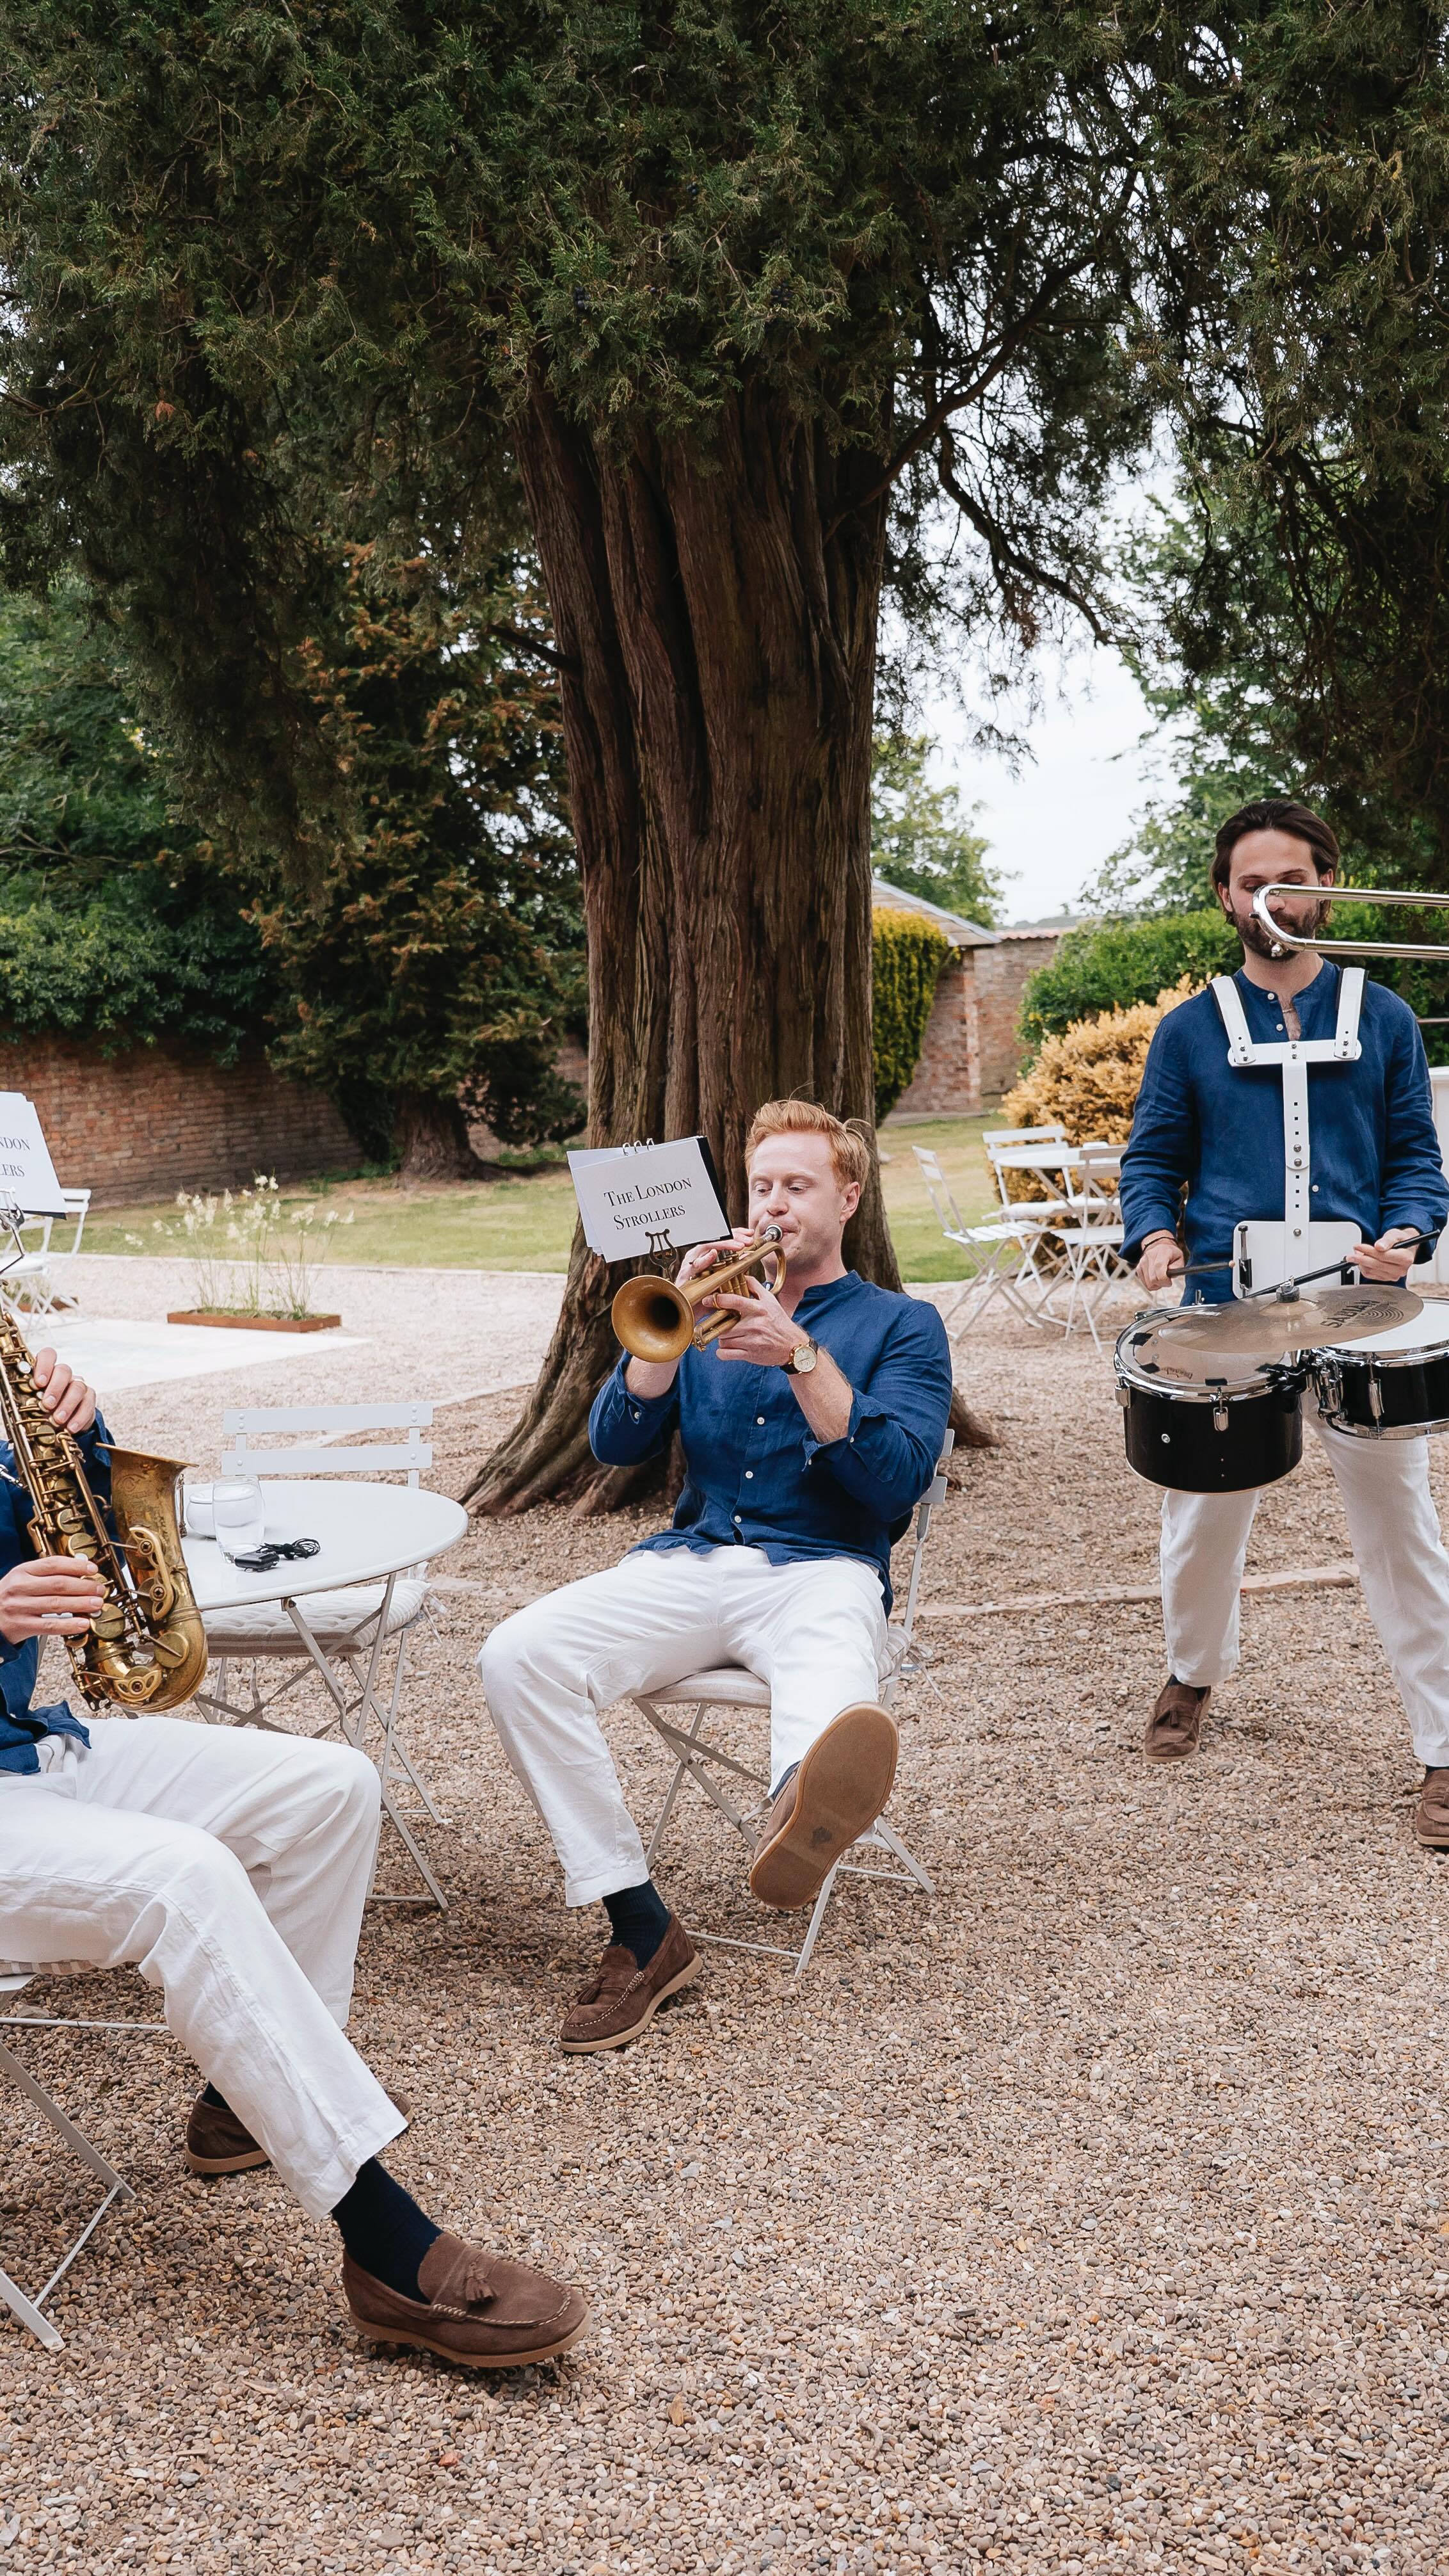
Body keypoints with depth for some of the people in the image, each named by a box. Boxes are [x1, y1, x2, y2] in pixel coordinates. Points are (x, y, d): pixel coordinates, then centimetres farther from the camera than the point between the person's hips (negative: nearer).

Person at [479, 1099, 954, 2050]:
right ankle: (642, 1932, -24)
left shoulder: (901, 1323, 14)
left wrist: (802, 1356, -13)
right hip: (688, 1564, 3)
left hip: (820, 1571, -3)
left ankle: (800, 1810, -77)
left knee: (833, 1680, -40)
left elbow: (899, 1479, -3)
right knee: (517, 1655, -25)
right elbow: (615, 1443, 10)